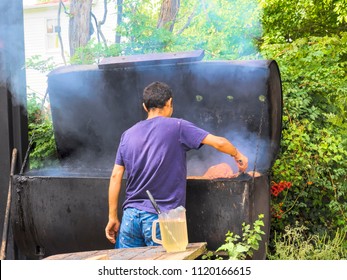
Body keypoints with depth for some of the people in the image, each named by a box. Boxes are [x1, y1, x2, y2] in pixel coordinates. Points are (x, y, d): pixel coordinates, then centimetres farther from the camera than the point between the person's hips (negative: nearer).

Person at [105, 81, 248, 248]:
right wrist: (238, 156, 14)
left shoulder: (128, 135, 8)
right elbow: (219, 143, -6)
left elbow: (116, 176, 6)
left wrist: (112, 217, 10)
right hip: (162, 218, -4)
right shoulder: (177, 127, -4)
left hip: (131, 216, 4)